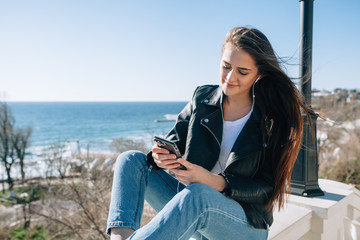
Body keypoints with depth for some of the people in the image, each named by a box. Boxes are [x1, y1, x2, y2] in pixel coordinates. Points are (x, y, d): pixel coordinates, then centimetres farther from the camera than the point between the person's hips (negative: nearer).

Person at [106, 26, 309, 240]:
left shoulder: (275, 120, -10)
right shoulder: (203, 98, 2)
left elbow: (269, 189, -12)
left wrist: (216, 182, -28)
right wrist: (161, 156, -23)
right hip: (191, 204, 5)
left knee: (197, 195, -39)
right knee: (131, 160, -11)